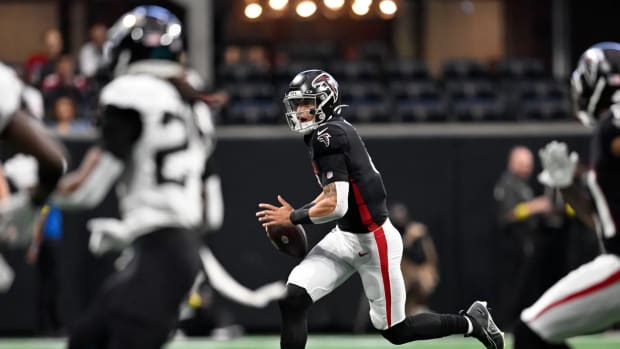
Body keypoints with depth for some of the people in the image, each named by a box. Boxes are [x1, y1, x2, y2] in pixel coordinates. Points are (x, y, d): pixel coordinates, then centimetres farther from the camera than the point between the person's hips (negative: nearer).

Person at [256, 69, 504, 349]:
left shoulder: (327, 136, -22)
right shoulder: (336, 131, 7)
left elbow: (336, 206, -26)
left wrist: (293, 218, -13)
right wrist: (296, 212, 9)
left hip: (373, 241, -9)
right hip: (345, 236, 9)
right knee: (292, 300, -7)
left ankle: (472, 321, 23)